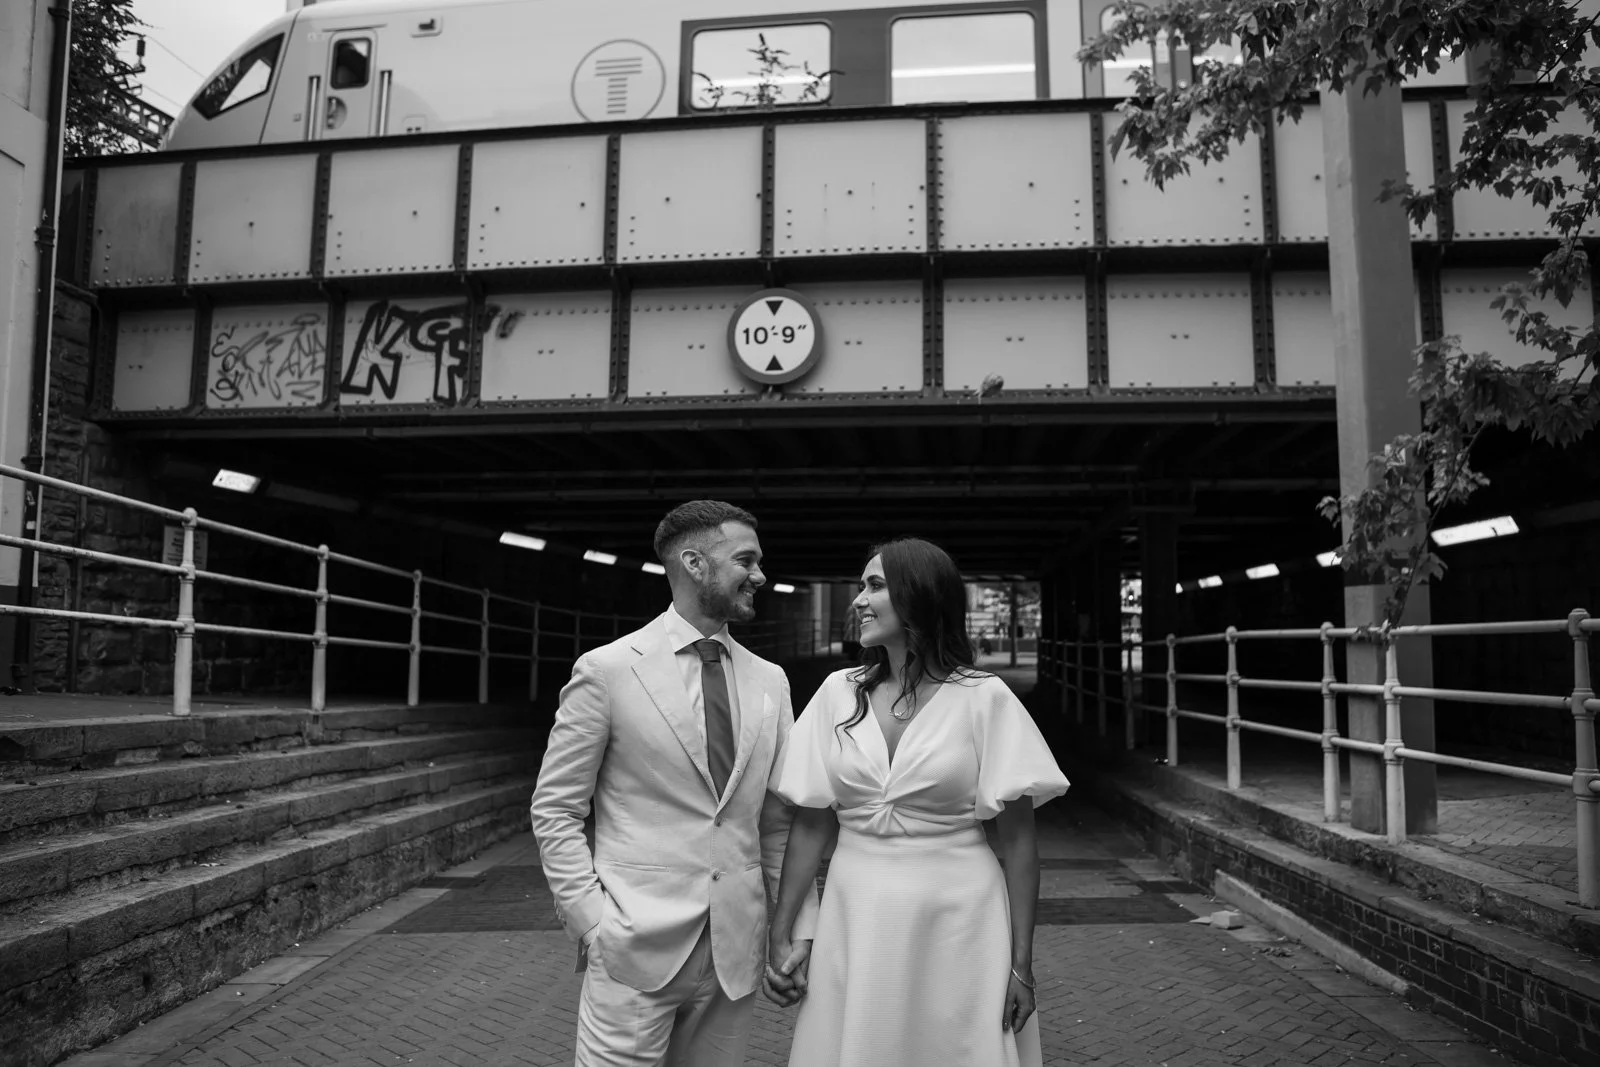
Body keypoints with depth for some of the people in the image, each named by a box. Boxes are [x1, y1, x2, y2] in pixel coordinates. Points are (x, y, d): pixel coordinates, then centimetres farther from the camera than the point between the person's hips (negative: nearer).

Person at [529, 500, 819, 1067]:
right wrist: (591, 919, -9)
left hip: (736, 954, 4)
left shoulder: (770, 681, 6)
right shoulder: (606, 670, -6)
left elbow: (780, 820, 10)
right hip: (634, 953, -4)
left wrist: (799, 932, 4)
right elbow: (553, 809, -2)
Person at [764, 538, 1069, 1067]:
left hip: (955, 923, -3)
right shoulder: (838, 693, 1)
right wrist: (782, 934, 2)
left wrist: (1021, 962, -5)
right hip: (856, 923, 3)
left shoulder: (983, 698, -8)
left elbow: (1017, 838, -4)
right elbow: (811, 825, 4)